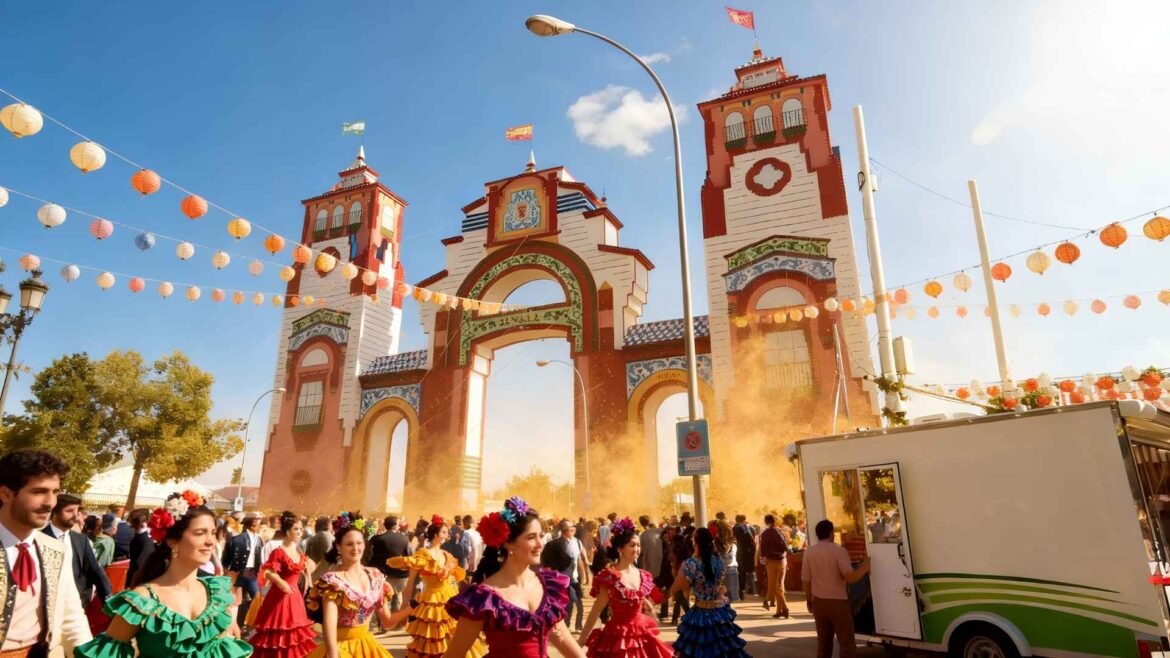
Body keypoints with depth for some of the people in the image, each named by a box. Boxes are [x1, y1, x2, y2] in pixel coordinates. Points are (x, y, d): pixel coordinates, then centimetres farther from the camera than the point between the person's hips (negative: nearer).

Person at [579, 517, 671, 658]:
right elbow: (596, 610, -11)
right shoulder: (609, 577, -13)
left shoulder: (643, 576, 4)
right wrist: (581, 641, -12)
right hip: (618, 635, -6)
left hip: (641, 633, 6)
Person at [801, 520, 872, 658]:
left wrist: (809, 600, 17)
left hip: (818, 602, 5)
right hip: (838, 602, -5)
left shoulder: (809, 552, 2)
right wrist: (864, 567, -3)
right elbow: (850, 577, -21)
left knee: (823, 642, 16)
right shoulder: (839, 551, -12)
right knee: (847, 643, 2)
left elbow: (806, 580, 4)